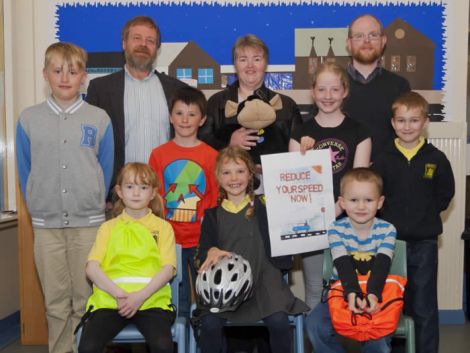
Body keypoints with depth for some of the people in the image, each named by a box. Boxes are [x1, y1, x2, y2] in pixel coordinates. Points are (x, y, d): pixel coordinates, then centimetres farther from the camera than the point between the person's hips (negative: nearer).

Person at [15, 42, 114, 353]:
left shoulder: (99, 119, -1)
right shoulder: (28, 119, 3)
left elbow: (106, 170, 5)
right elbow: (25, 171, 9)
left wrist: (92, 206, 7)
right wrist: (39, 208, 8)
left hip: (89, 222, -1)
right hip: (46, 224, 1)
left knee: (86, 300, 7)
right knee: (56, 302, 10)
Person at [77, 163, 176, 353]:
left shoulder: (162, 227, 15)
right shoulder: (108, 227, 19)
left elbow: (168, 268, 2)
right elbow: (92, 267, 6)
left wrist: (140, 296, -13)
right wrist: (118, 293, -11)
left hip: (151, 298, -1)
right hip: (110, 298, 2)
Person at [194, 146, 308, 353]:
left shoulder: (264, 209, 10)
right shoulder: (212, 215, 13)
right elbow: (203, 249, 7)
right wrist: (211, 251, -16)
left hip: (263, 279, -1)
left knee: (278, 321, -24)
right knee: (210, 323, -23)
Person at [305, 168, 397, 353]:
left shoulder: (387, 230, -6)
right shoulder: (336, 229, -8)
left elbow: (381, 266, -20)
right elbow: (344, 266, -20)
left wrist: (373, 294, -39)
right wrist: (352, 293, -39)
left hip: (375, 294, -1)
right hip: (342, 292, 1)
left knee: (379, 335, -26)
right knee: (315, 324, -21)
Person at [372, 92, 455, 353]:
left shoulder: (436, 159, -3)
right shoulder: (384, 159, -1)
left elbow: (446, 194, 6)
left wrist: (426, 213, 0)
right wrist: (391, 216, -7)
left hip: (424, 242, -1)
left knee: (424, 308, 8)